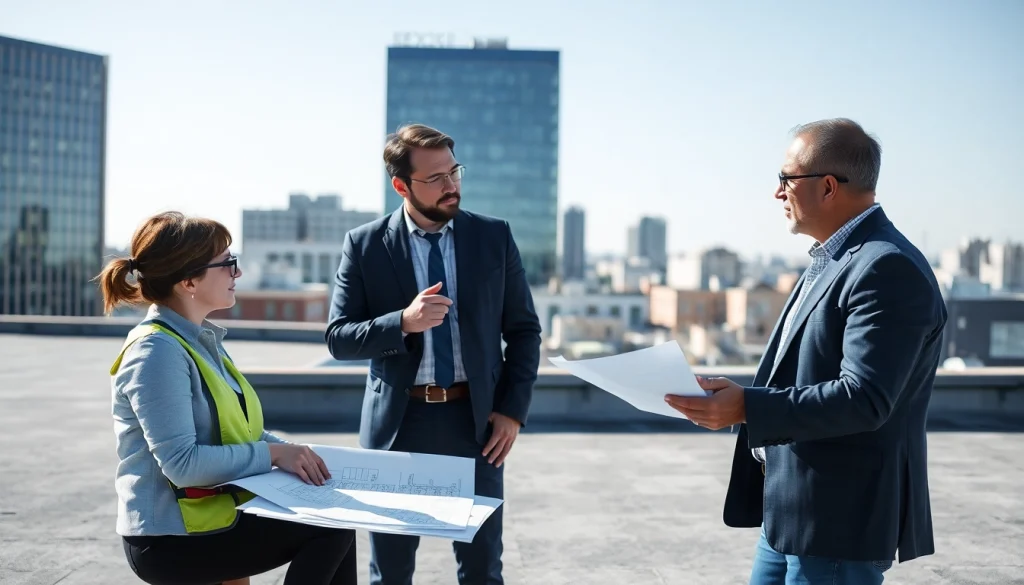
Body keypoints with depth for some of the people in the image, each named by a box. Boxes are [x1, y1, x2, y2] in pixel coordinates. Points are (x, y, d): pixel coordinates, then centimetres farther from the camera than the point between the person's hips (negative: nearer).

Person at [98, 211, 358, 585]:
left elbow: (237, 428, 15)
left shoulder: (202, 339, 11)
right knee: (331, 527, -16)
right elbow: (181, 463, -25)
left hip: (213, 511, 9)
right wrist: (272, 454, -19)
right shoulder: (158, 352, -19)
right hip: (170, 538, -9)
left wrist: (290, 452, -2)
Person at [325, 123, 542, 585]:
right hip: (398, 422, 0)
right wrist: (404, 322, -20)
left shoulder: (494, 237, 2)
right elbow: (339, 338, -3)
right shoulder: (364, 244, -2)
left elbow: (524, 330, 6)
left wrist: (513, 410, -3)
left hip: (476, 420, 1)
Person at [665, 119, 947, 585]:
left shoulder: (889, 268, -19)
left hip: (839, 518, -10)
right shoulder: (831, 261, 14)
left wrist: (747, 408, -28)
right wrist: (735, 397, 8)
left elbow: (864, 398, -26)